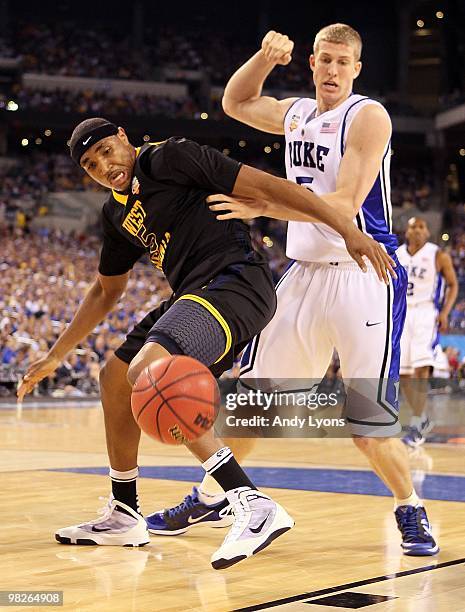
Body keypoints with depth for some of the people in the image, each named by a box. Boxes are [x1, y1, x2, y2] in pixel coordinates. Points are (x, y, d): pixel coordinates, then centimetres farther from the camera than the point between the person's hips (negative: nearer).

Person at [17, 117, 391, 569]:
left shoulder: (169, 158, -7)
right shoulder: (116, 213, 19)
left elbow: (263, 185, -11)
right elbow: (106, 291, 33)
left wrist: (347, 229, -19)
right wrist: (54, 357, 31)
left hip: (236, 281, -10)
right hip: (194, 295, 10)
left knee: (145, 372, -28)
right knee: (114, 378, 19)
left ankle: (254, 505, -34)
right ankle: (123, 518, 34)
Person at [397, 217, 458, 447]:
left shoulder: (439, 256, -2)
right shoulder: (396, 255, 9)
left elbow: (453, 285, 3)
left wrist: (445, 312, -10)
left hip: (427, 314, -5)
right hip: (402, 314, 5)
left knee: (421, 368, -19)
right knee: (402, 372, 4)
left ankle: (416, 427, -18)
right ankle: (423, 419, 23)